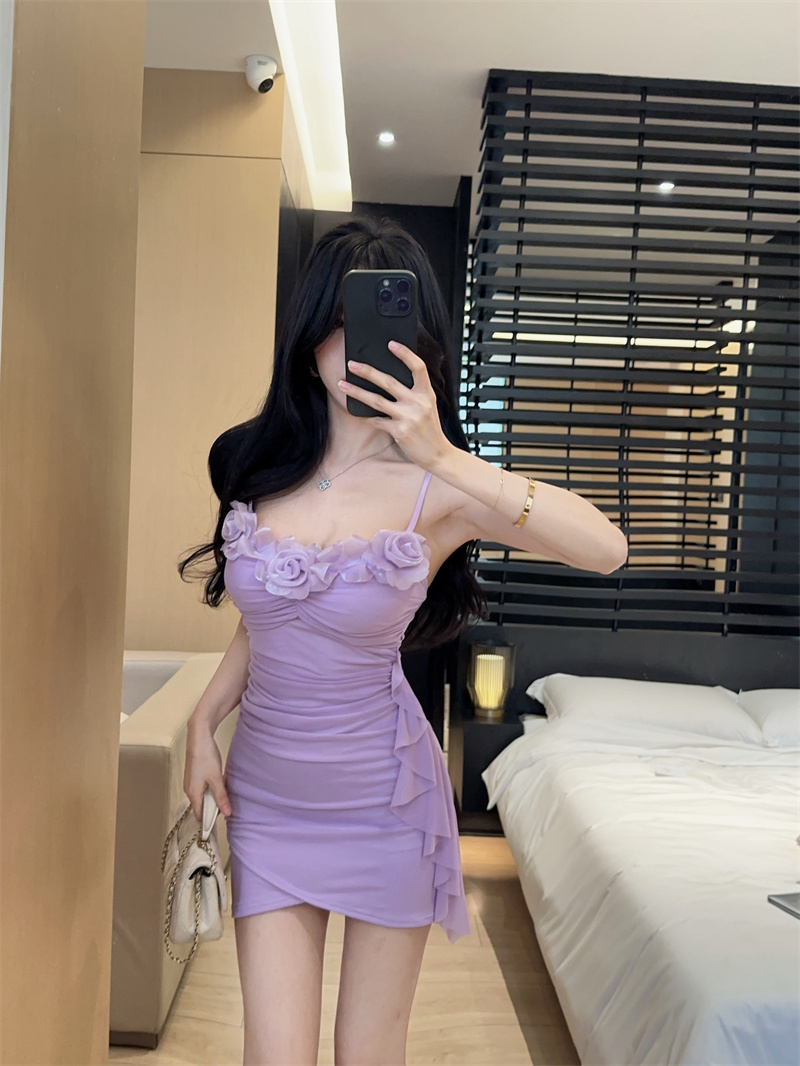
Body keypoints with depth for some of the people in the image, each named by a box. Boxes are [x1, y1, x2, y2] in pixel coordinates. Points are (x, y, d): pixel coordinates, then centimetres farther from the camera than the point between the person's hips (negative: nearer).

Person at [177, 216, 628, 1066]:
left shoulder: (435, 490, -15)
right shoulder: (257, 465, -2)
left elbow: (605, 550, -30)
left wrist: (446, 457, -33)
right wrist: (203, 720, 2)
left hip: (383, 803, -2)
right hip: (266, 801, 3)